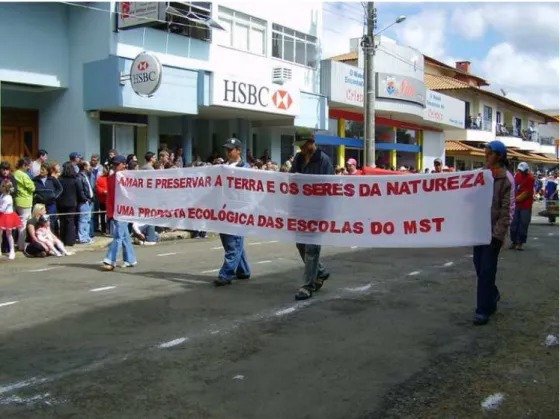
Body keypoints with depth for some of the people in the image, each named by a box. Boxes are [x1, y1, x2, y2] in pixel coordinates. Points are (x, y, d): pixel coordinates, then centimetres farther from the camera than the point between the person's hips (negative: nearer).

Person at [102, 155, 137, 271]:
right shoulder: (111, 178, 12)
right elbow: (109, 195, 14)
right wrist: (109, 211, 9)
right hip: (113, 212, 7)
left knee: (118, 236, -7)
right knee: (124, 236, 12)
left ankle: (110, 262, -9)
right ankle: (130, 260, 19)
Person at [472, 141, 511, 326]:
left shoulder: (506, 179, -8)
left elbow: (506, 211, -11)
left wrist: (497, 234, -15)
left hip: (493, 231, -6)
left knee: (487, 270, -4)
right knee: (479, 267, 13)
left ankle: (483, 310, 3)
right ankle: (492, 296, 36)